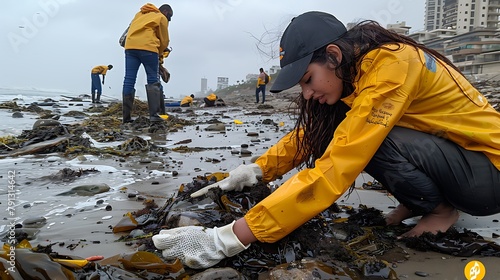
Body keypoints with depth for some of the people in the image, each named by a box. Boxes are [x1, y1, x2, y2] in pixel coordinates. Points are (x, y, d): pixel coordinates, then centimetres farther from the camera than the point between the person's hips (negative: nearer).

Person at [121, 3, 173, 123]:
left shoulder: (140, 14, 31)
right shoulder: (161, 18, 12)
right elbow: (164, 41, 12)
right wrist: (159, 53, 29)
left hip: (130, 46, 5)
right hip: (147, 47, -5)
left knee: (129, 81, 0)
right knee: (153, 81, -1)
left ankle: (126, 116, -3)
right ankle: (154, 114, -10)